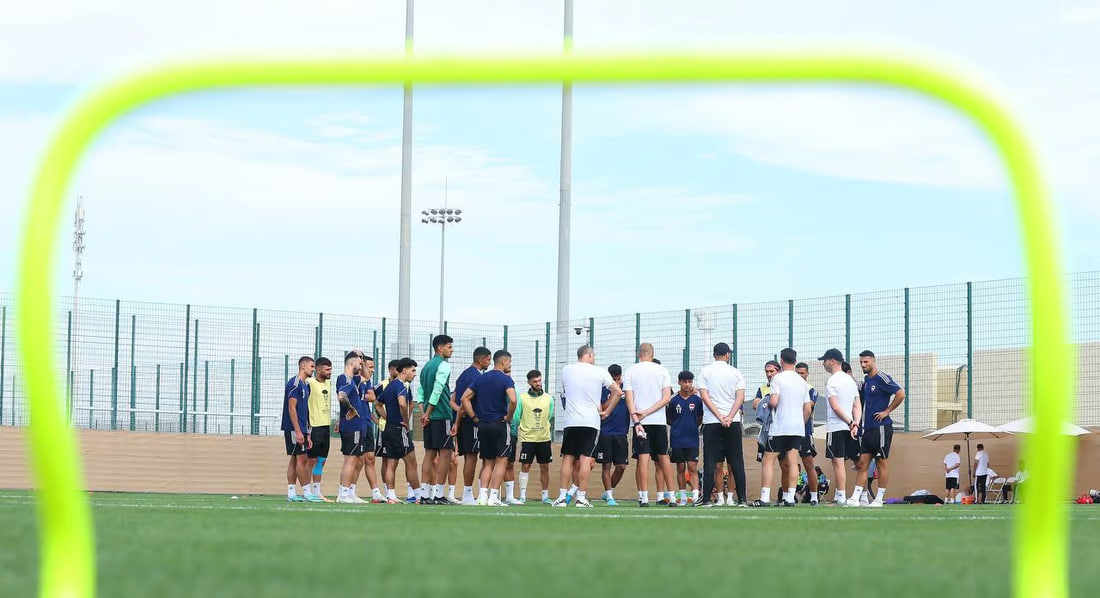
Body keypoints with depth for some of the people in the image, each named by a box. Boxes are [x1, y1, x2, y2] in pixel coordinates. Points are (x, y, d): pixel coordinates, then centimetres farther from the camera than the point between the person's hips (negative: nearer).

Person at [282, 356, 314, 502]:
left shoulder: (304, 385, 18)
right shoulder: (294, 383, -11)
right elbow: (291, 408, -16)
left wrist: (307, 434, 20)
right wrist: (298, 431, -20)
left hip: (301, 429, 9)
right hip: (294, 429, -9)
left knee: (295, 459, 8)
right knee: (301, 458, -9)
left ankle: (291, 493, 8)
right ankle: (307, 493, -8)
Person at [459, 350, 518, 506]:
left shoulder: (481, 378, 10)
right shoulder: (505, 379, -8)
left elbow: (465, 398, 7)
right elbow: (513, 400, -23)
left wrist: (475, 418, 8)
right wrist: (508, 417, -9)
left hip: (482, 425, 6)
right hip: (500, 424, -5)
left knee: (487, 462, 12)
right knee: (501, 461, 0)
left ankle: (482, 496, 0)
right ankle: (493, 497, -7)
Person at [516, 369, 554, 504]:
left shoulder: (548, 399, 7)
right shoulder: (522, 398, 0)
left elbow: (551, 419, 13)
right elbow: (516, 418, 3)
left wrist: (551, 436, 12)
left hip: (544, 439, 2)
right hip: (527, 439, -2)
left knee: (545, 467, 5)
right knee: (525, 466, -4)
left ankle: (545, 495, 13)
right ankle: (522, 496, 0)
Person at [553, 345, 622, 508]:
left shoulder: (566, 370, 7)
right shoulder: (600, 372, 1)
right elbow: (618, 391, 0)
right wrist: (606, 411, 7)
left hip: (571, 421, 2)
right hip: (591, 421, -2)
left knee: (568, 458, 6)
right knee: (585, 459, -3)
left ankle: (563, 497, 3)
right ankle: (581, 497, -6)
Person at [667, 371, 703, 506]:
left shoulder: (697, 400, 2)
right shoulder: (673, 401, 1)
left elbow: (700, 419, 13)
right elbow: (668, 420, 10)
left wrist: (692, 427, 6)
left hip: (692, 440, -1)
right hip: (677, 440, 1)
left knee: (693, 468, -8)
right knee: (680, 468, 6)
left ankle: (695, 496, -14)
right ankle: (683, 497, 13)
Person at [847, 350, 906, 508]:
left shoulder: (882, 379, -10)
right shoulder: (865, 380, 15)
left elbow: (901, 394, -19)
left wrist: (887, 411, -14)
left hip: (881, 428, -8)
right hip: (867, 428, 8)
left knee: (882, 463, 0)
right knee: (862, 463, 3)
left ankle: (879, 499, 3)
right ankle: (855, 498, 1)